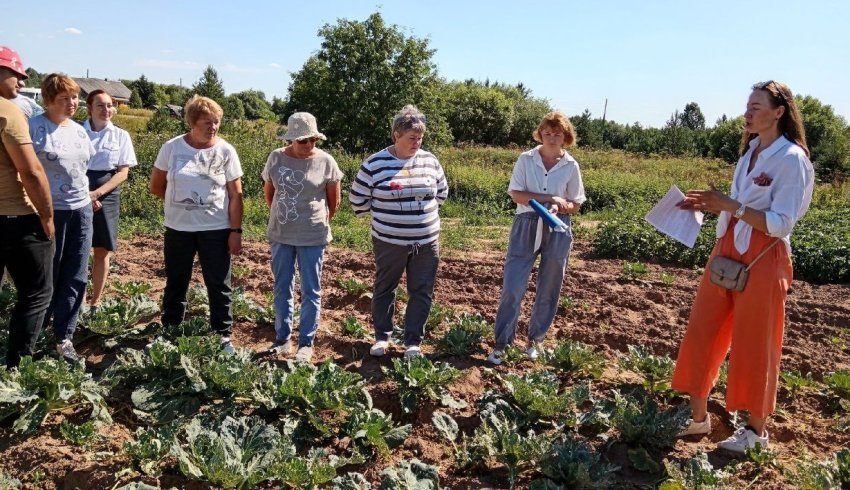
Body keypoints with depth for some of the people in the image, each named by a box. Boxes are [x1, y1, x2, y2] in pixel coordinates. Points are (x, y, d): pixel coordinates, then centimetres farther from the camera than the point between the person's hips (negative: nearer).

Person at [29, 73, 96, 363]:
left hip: (82, 210, 6)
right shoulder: (34, 128, -10)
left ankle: (63, 338, 16)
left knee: (75, 278, 7)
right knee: (47, 277, 5)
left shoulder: (79, 130, 10)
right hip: (50, 212, -6)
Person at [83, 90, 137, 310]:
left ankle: (95, 301, 16)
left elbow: (123, 172, -1)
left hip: (106, 196, 1)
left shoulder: (121, 135, 2)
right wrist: (83, 194, -13)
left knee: (102, 250, 5)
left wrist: (96, 193, -13)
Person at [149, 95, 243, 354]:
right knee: (175, 284, 14)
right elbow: (156, 186, 8)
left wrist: (236, 230, -7)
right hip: (178, 228, 2)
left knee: (219, 285, 5)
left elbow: (235, 195, -4)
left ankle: (223, 336, 17)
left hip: (216, 229, -1)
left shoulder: (226, 151, -5)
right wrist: (179, 201, 9)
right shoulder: (172, 148, -3)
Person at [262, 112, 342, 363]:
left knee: (311, 291, 6)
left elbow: (334, 200, 1)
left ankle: (306, 343, 17)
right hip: (280, 235, 3)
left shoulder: (325, 161, -9)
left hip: (312, 237, -3)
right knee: (282, 288, 13)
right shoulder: (276, 158, -2)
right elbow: (268, 192, 12)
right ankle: (282, 339, 27)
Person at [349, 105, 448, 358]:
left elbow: (442, 192, 17)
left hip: (426, 241, 3)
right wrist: (384, 215, 5)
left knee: (422, 292, 7)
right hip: (388, 242, -2)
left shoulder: (430, 161, 2)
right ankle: (382, 336, 30)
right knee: (384, 289, 12)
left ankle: (413, 341, 21)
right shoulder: (375, 163, -9)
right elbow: (358, 198, -1)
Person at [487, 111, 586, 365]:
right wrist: (551, 198, -16)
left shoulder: (571, 166, 2)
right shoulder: (526, 159, -2)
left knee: (548, 290, 10)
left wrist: (560, 206, -17)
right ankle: (502, 343, 4)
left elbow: (575, 205, 5)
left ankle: (535, 340, 26)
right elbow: (515, 194, -8)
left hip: (557, 230, 2)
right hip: (526, 226, -2)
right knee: (512, 286, -6)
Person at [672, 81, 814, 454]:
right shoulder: (750, 152, 13)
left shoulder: (791, 158, -11)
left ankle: (756, 430, 22)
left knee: (754, 346, 4)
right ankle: (698, 416, 21)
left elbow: (780, 224, -18)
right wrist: (709, 206, 3)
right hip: (727, 252, 8)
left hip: (762, 260, -8)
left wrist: (728, 205, -22)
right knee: (701, 333, 8)